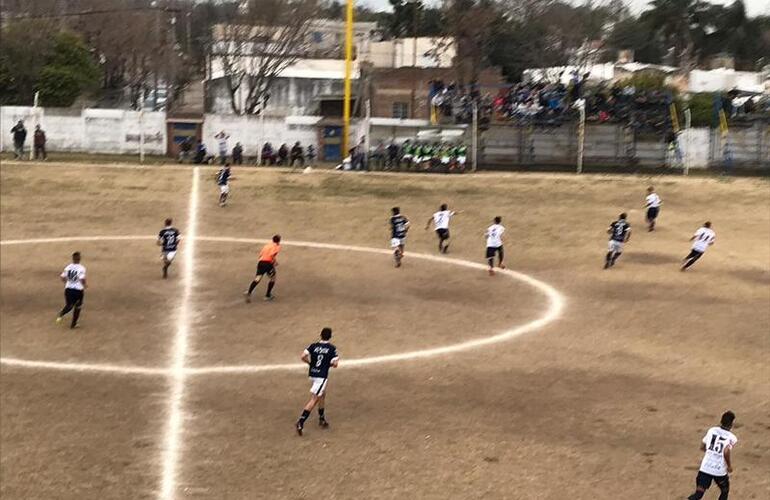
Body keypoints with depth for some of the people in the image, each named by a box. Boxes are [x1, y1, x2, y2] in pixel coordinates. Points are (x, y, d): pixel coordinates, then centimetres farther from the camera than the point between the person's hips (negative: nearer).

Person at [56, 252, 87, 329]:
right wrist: (85, 285, -1)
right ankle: (73, 324, 21)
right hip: (78, 290, -4)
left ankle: (61, 315, -8)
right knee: (77, 307, 16)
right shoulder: (81, 268, -14)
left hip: (68, 289, 4)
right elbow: (82, 279, -22)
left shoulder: (68, 267, 0)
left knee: (69, 305, 21)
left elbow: (62, 277, 3)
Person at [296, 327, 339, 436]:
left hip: (312, 374, 6)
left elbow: (303, 357, -8)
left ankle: (322, 419, 37)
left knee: (322, 395, 25)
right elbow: (335, 364, -11)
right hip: (322, 376, -6)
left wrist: (310, 362, 9)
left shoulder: (313, 346, 2)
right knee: (314, 399, -5)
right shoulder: (332, 348, -7)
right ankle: (301, 422, -15)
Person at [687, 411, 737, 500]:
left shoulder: (711, 430, 6)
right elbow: (727, 452, -23)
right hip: (720, 470, -2)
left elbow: (702, 447, 14)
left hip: (705, 467, 2)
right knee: (725, 491, 25)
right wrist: (730, 466, -7)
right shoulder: (731, 437, -7)